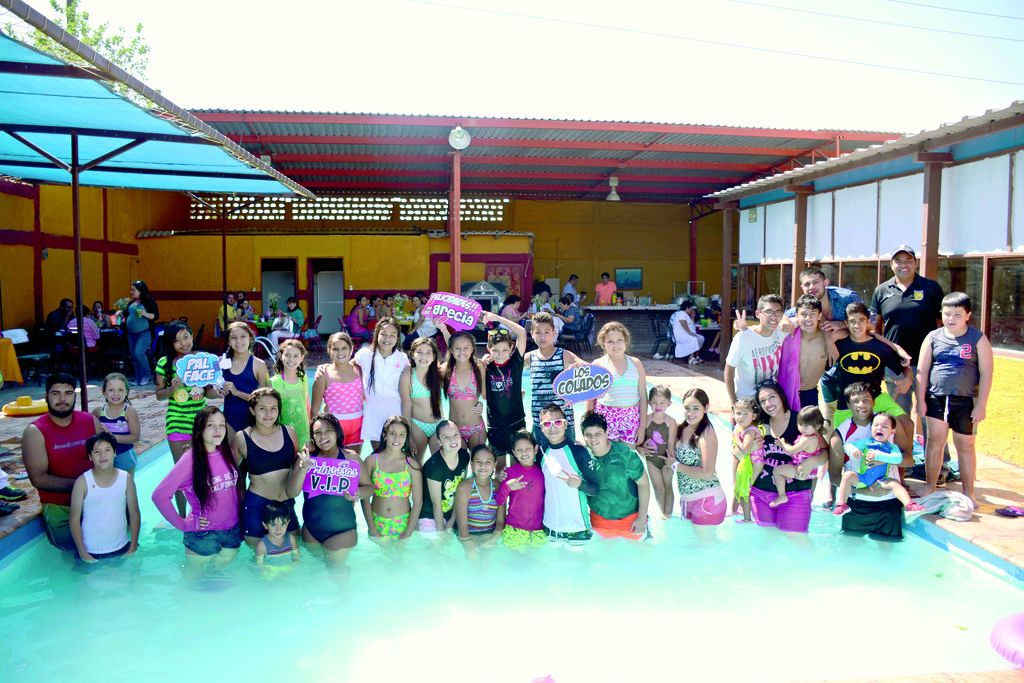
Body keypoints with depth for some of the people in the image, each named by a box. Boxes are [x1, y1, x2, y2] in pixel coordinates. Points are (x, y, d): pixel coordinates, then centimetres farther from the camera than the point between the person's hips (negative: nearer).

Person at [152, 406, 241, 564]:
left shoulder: (227, 453, -1)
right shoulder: (190, 459, -18)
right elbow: (160, 495, -20)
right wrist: (182, 524, -15)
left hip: (232, 532, 4)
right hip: (203, 536, -4)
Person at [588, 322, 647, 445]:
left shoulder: (635, 363, 5)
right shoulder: (597, 365, 1)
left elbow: (643, 397, 7)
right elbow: (590, 399, 5)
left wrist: (642, 427, 4)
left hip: (631, 420, 1)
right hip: (605, 418, -1)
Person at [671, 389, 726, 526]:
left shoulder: (706, 433, -16)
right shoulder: (681, 429, 4)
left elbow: (707, 473, -23)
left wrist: (676, 465, -13)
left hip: (707, 500, -7)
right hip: (687, 499, 7)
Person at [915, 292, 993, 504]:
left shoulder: (978, 339, -3)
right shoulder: (933, 337, 2)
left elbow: (986, 373, -3)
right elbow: (922, 370, 4)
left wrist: (981, 405, -7)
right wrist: (921, 399, 0)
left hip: (965, 400, -1)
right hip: (937, 398, 1)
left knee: (965, 445, 9)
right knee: (935, 441, 5)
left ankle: (968, 493, 20)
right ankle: (930, 486, 17)